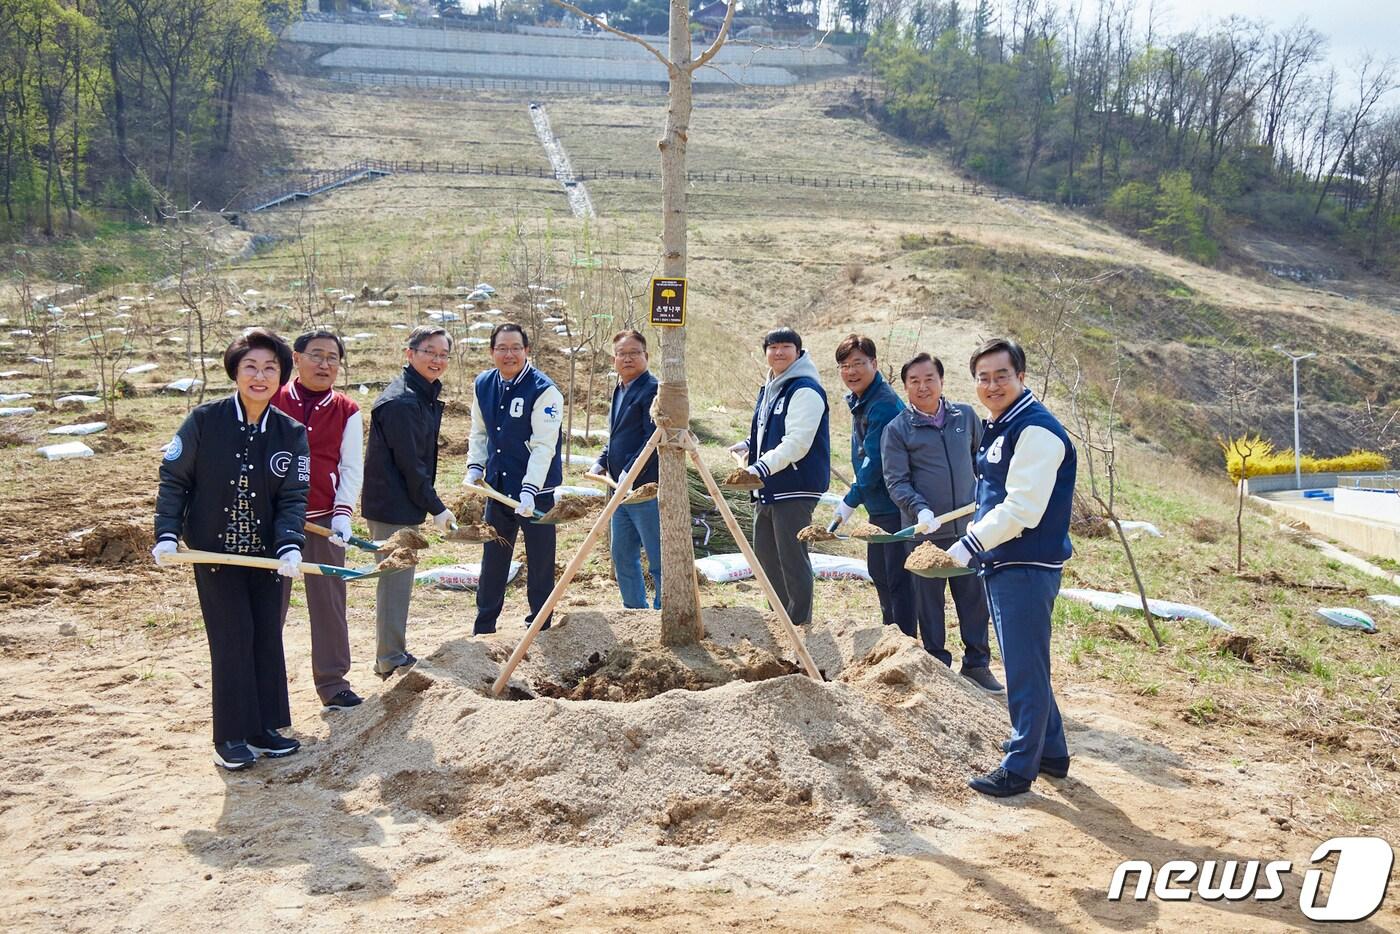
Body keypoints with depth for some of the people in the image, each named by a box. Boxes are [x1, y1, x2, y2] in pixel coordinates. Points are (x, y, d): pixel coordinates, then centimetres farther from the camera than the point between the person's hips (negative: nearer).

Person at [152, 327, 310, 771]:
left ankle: (264, 727, 22)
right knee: (232, 639, -4)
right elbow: (173, 479, -3)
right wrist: (167, 534, -12)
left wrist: (289, 545, -21)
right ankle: (231, 737, 9)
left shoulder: (291, 433, -3)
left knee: (268, 637, 8)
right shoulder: (204, 420, -9)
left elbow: (294, 496, -6)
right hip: (214, 551, -3)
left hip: (266, 552, 3)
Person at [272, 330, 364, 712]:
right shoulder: (273, 401, 1)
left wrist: (342, 514, -8)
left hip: (324, 520, 1)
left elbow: (352, 468, 2)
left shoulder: (347, 412, 3)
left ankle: (332, 683, 15)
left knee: (329, 603, 5)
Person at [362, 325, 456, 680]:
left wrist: (430, 503, 16)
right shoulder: (400, 401, -20)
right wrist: (436, 507, -14)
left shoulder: (424, 395, 13)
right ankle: (390, 660, 9)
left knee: (398, 580, 18)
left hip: (402, 504, 11)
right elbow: (409, 463, -21)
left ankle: (393, 654, 30)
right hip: (393, 507, -11)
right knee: (395, 580, -1)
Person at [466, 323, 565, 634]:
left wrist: (529, 489, -28)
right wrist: (475, 466, 0)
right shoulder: (482, 385, 4)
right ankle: (483, 627, 26)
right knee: (493, 556, 15)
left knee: (540, 558, 5)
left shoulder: (544, 390, -16)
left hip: (537, 489, -6)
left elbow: (543, 445, -21)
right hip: (497, 486, 6)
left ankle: (540, 623, 20)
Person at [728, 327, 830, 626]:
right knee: (765, 556, 16)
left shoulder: (805, 390, -13)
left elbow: (796, 444, -22)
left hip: (795, 489, -10)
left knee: (793, 558, -5)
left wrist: (760, 469, -27)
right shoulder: (770, 388, 17)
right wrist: (747, 446, 9)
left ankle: (800, 623, 7)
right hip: (766, 489, 10)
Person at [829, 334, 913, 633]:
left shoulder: (883, 405, -21)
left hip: (895, 506, -11)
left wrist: (850, 501, -15)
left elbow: (875, 462, -22)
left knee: (897, 578, -3)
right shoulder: (860, 401, 10)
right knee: (878, 572, 21)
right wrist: (854, 495, 14)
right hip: (879, 506, 11)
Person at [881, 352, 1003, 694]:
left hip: (968, 526, 3)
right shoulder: (897, 429, -6)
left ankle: (977, 663, 22)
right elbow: (896, 481, -9)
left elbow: (982, 456, 19)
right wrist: (919, 509, -23)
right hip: (925, 531, -2)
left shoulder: (965, 416, 4)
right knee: (929, 600, 8)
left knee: (974, 596, 9)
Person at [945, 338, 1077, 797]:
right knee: (1024, 664, 18)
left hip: (1028, 567, -10)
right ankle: (1051, 751, 31)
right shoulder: (997, 428, 15)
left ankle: (1019, 767, 7)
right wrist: (975, 535, 15)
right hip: (1000, 565, 10)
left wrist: (970, 544, -20)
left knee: (1025, 669, -3)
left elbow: (1022, 508, -23)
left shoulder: (1037, 430, -16)